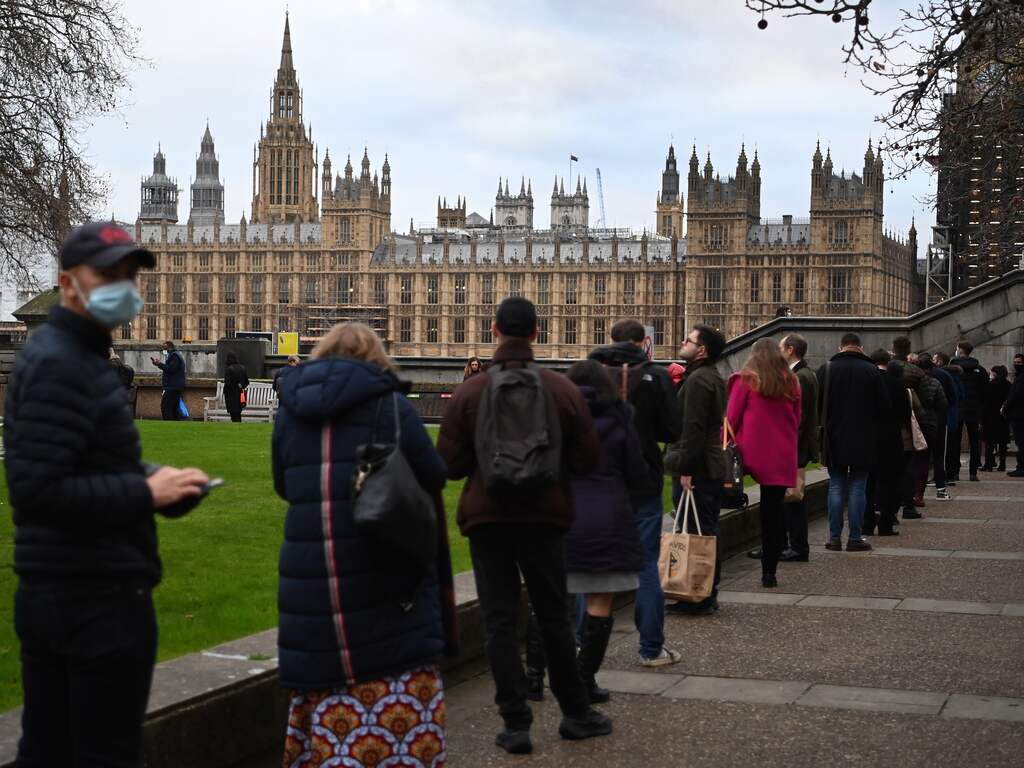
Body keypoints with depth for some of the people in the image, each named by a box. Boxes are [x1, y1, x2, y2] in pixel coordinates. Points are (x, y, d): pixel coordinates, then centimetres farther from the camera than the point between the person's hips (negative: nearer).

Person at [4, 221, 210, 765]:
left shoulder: (51, 354, 17)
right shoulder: (63, 365, -15)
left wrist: (151, 477, 4)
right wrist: (146, 492, -18)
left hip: (45, 593, 10)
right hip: (99, 599, -10)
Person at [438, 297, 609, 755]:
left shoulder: (469, 393, -8)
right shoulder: (563, 390, -6)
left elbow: (449, 465, -7)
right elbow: (587, 460, -3)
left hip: (487, 517, -1)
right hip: (544, 516, 1)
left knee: (500, 621, 4)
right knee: (553, 617, 13)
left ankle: (516, 725, 4)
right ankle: (575, 714, 23)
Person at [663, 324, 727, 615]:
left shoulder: (697, 380, -15)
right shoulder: (714, 378, 19)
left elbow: (693, 427, -21)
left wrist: (686, 469, -20)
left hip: (698, 470, -11)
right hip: (713, 466, 11)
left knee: (699, 533, -8)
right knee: (708, 532, 13)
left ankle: (700, 599, -5)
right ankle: (708, 595, 19)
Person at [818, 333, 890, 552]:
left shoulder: (826, 369, -2)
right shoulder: (871, 370, -5)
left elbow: (816, 403, 1)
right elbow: (884, 406, -2)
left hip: (834, 439, 1)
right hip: (863, 440, -1)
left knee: (836, 487, 7)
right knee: (857, 488, 3)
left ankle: (835, 537, 5)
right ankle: (855, 537, 3)